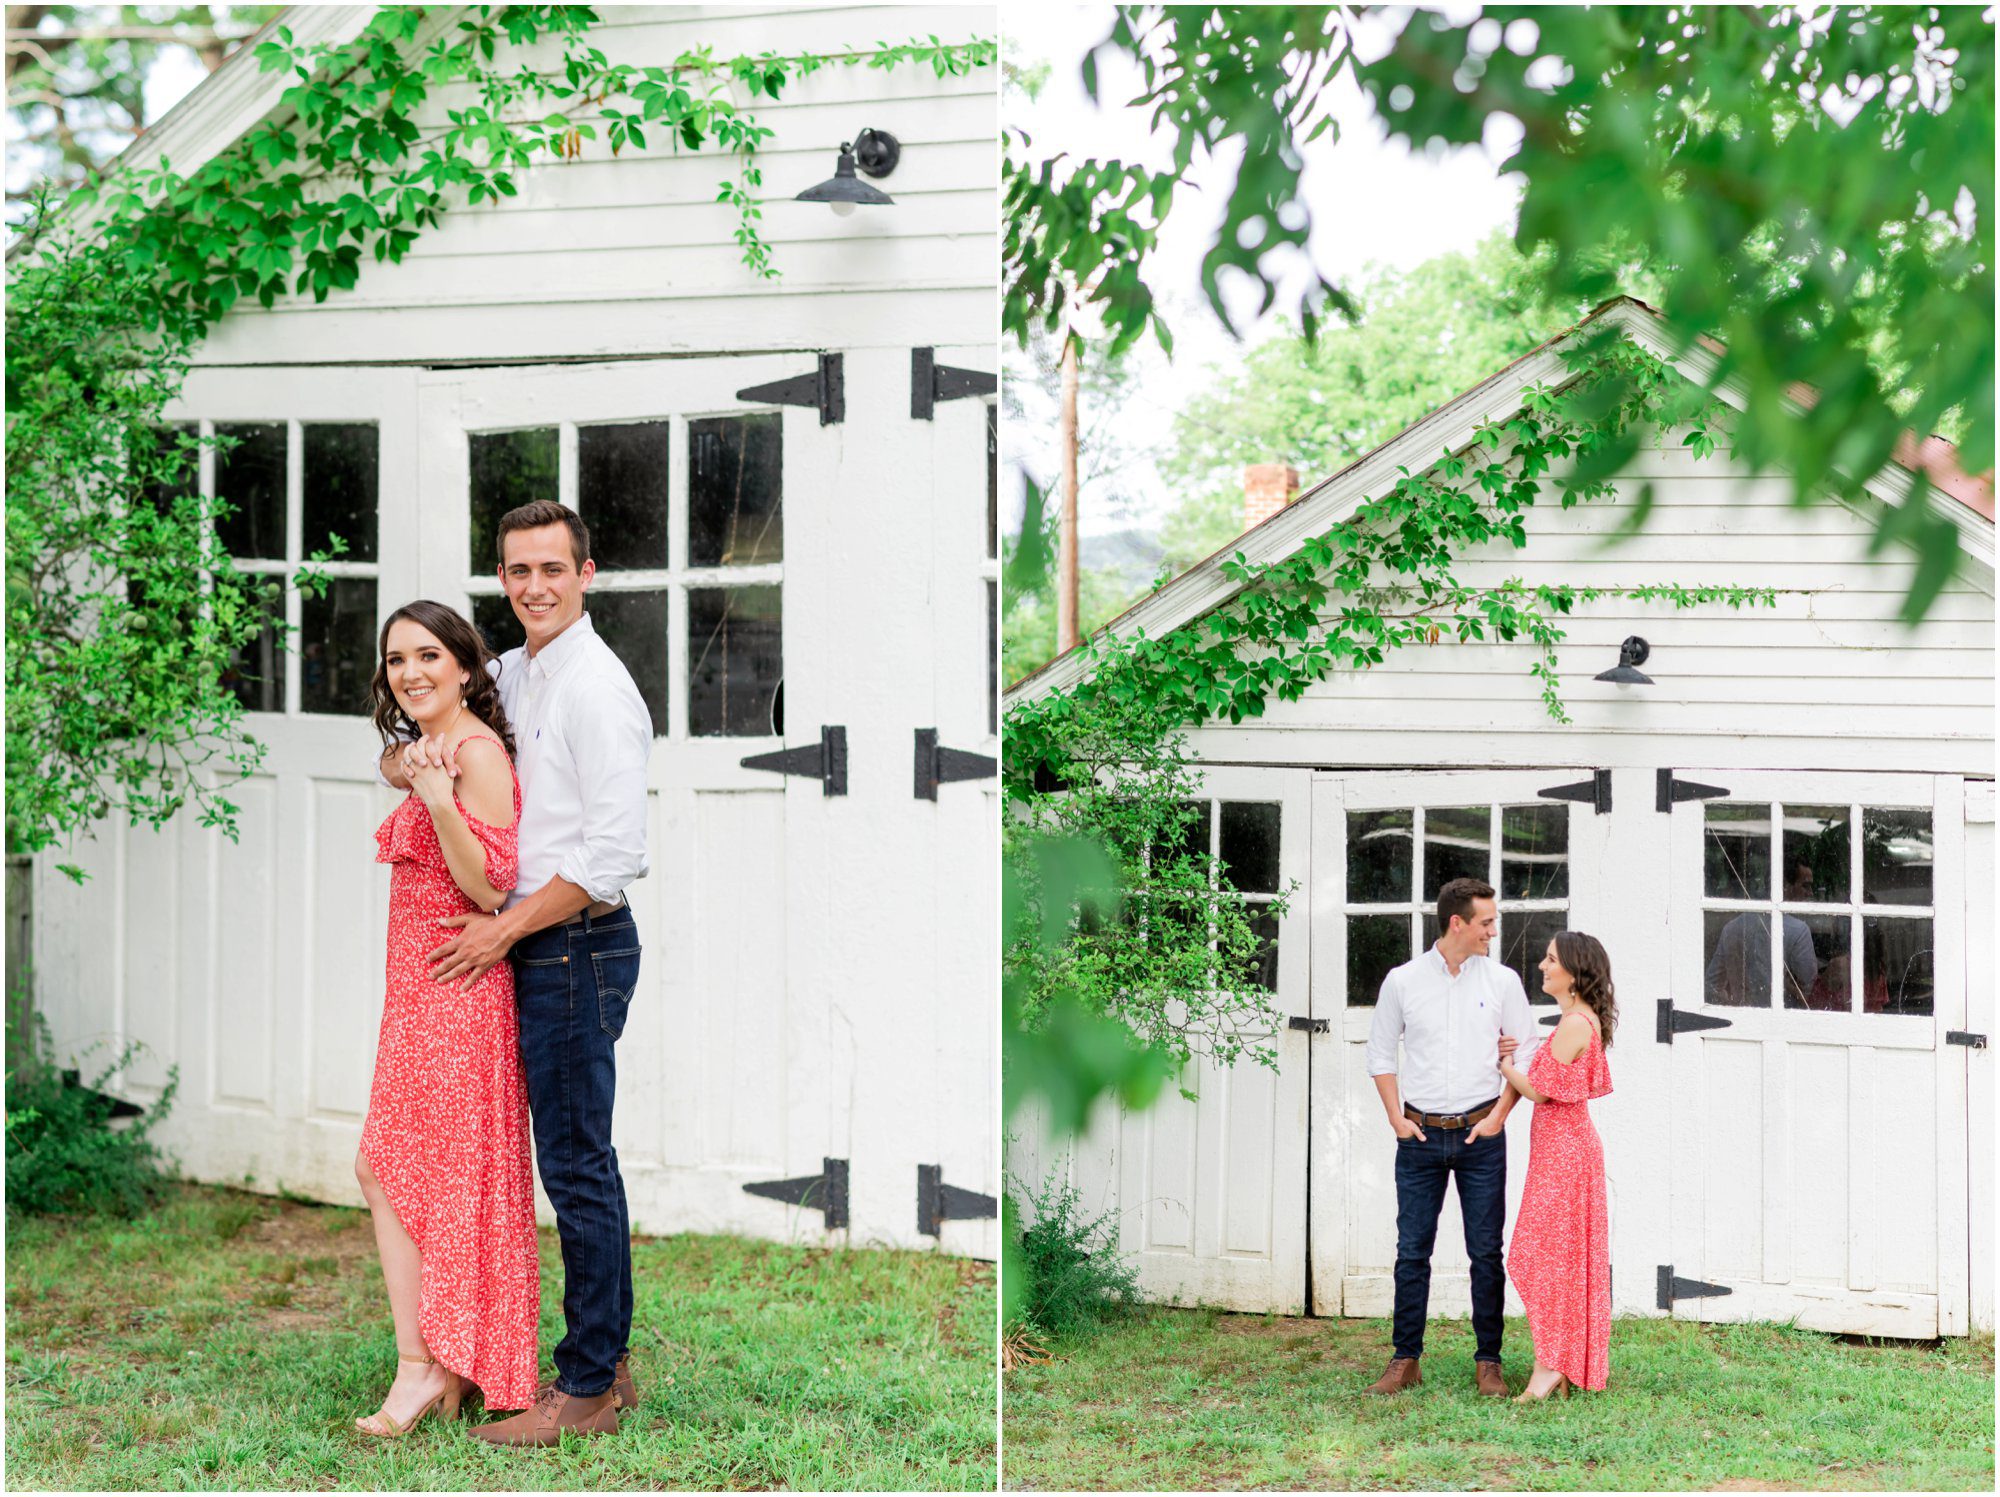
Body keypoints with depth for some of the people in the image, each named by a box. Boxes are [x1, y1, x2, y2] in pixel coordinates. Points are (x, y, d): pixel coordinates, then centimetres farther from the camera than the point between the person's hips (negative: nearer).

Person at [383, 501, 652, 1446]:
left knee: (576, 1165, -4)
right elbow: (393, 761, 21)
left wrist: (506, 930, -14)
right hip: (539, 948, 9)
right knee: (582, 1160, 14)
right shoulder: (512, 676, 14)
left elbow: (613, 855, -19)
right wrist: (420, 753, -4)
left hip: (577, 945, -9)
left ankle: (587, 1388, 3)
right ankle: (609, 1359, 23)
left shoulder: (595, 687, -14)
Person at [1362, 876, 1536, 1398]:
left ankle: (1488, 1363, 10)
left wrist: (1498, 1116, -2)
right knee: (1412, 1252, 2)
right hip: (1420, 1135, 0)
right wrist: (1396, 1117, 1)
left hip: (1480, 1135, 0)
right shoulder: (1403, 981, 2)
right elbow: (1380, 1055, 10)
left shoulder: (1502, 981, 3)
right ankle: (1405, 1361, 9)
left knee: (1486, 1253, 2)